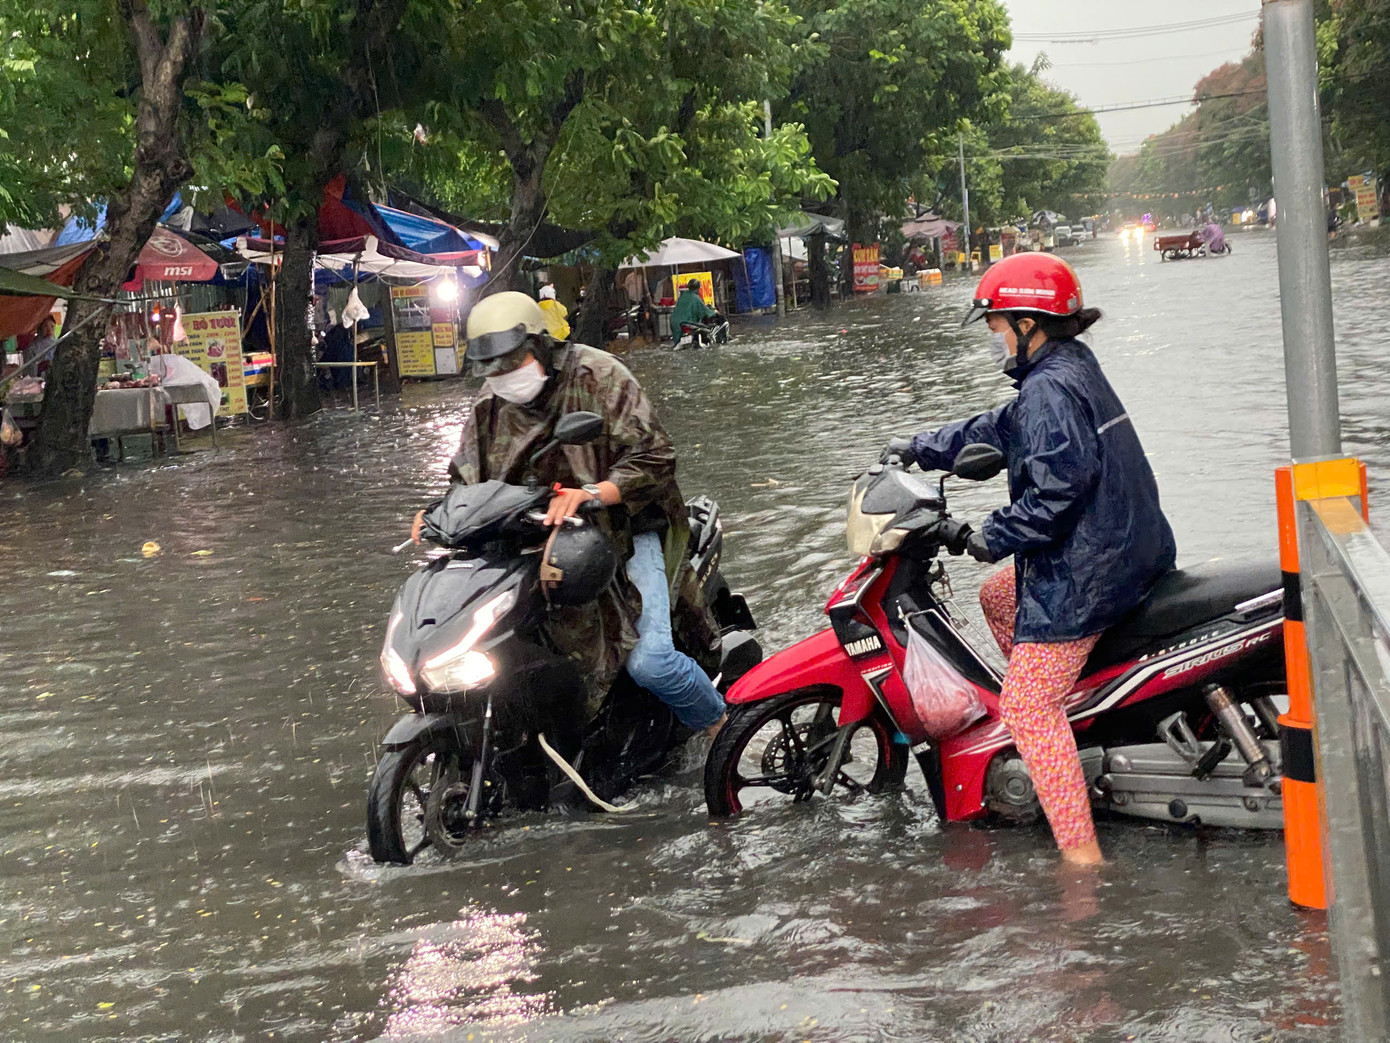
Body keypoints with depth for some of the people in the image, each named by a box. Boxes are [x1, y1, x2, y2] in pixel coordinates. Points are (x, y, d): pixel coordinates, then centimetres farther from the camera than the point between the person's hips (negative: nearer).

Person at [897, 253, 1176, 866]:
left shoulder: (1049, 388, -16)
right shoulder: (1072, 369, 15)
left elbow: (1059, 483, -28)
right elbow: (999, 431, 26)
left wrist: (993, 538, -18)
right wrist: (919, 449, 27)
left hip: (1085, 572, -11)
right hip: (1129, 552, 11)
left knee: (1027, 707, -10)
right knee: (997, 596, 30)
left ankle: (1081, 854, -16)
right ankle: (1070, 701, 30)